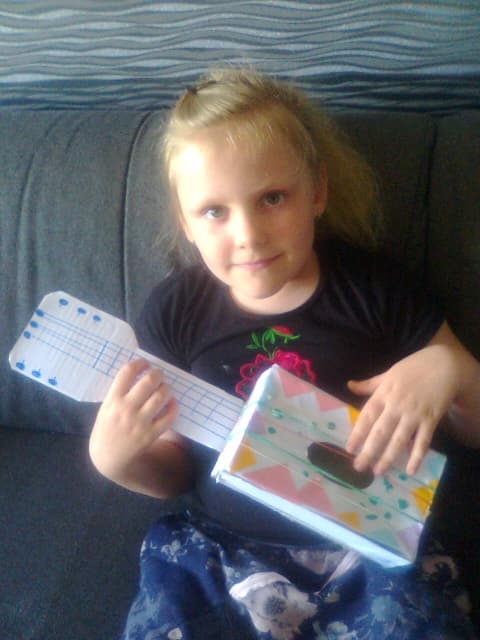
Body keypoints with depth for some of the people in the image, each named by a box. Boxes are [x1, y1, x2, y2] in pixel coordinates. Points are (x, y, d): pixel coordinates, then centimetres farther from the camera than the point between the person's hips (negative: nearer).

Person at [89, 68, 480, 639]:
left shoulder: (372, 287, -6)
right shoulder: (174, 311, -3)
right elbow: (175, 471, 7)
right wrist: (116, 459, -14)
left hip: (368, 548, -1)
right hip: (220, 550, 2)